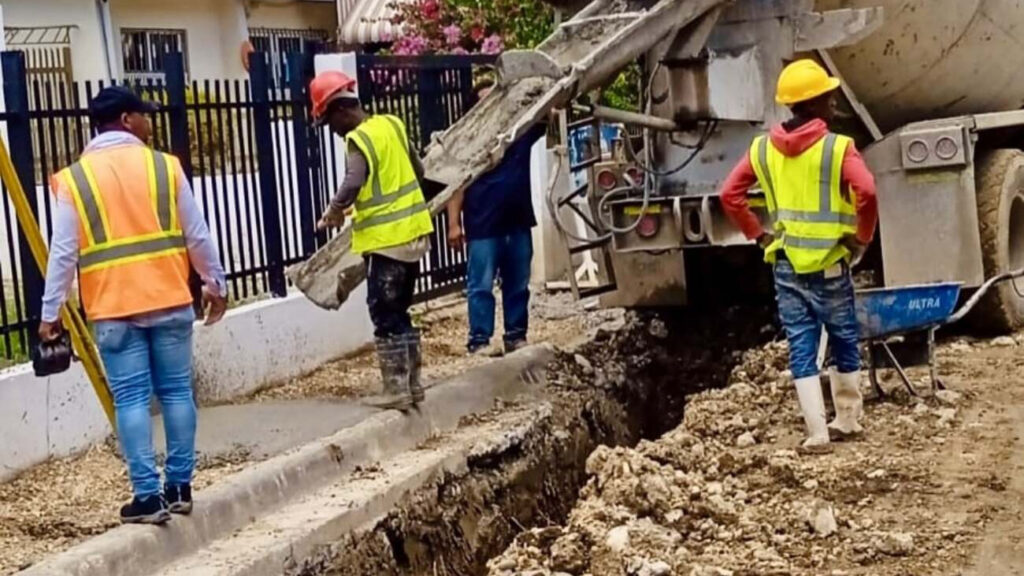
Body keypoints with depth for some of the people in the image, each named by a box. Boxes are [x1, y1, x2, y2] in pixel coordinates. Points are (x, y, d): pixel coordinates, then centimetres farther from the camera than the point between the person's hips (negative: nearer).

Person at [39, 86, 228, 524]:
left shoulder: (73, 179, 0)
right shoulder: (164, 166, 1)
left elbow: (63, 252, -2)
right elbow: (197, 235, 5)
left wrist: (50, 312, 4)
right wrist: (216, 284, 17)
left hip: (113, 309, -1)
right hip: (169, 300, 1)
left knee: (131, 399, 2)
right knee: (176, 392, 9)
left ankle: (148, 495, 0)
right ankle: (179, 487, 14)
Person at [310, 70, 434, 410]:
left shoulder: (358, 140, -16)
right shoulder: (391, 124, 9)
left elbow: (354, 182, -31)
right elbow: (417, 170, 19)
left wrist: (335, 209, -15)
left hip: (387, 238, -8)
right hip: (412, 232, 8)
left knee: (385, 315, 0)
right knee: (399, 312, 17)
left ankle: (397, 390, 3)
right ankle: (412, 384, 20)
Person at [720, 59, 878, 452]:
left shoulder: (763, 148, 3)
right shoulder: (837, 147, -11)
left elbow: (730, 194, 4)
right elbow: (866, 191, -25)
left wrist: (758, 235, 9)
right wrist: (862, 236, -11)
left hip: (786, 265, 3)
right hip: (829, 264, -3)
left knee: (801, 349, 6)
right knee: (844, 342, 16)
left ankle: (816, 432, 3)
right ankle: (848, 419, 28)